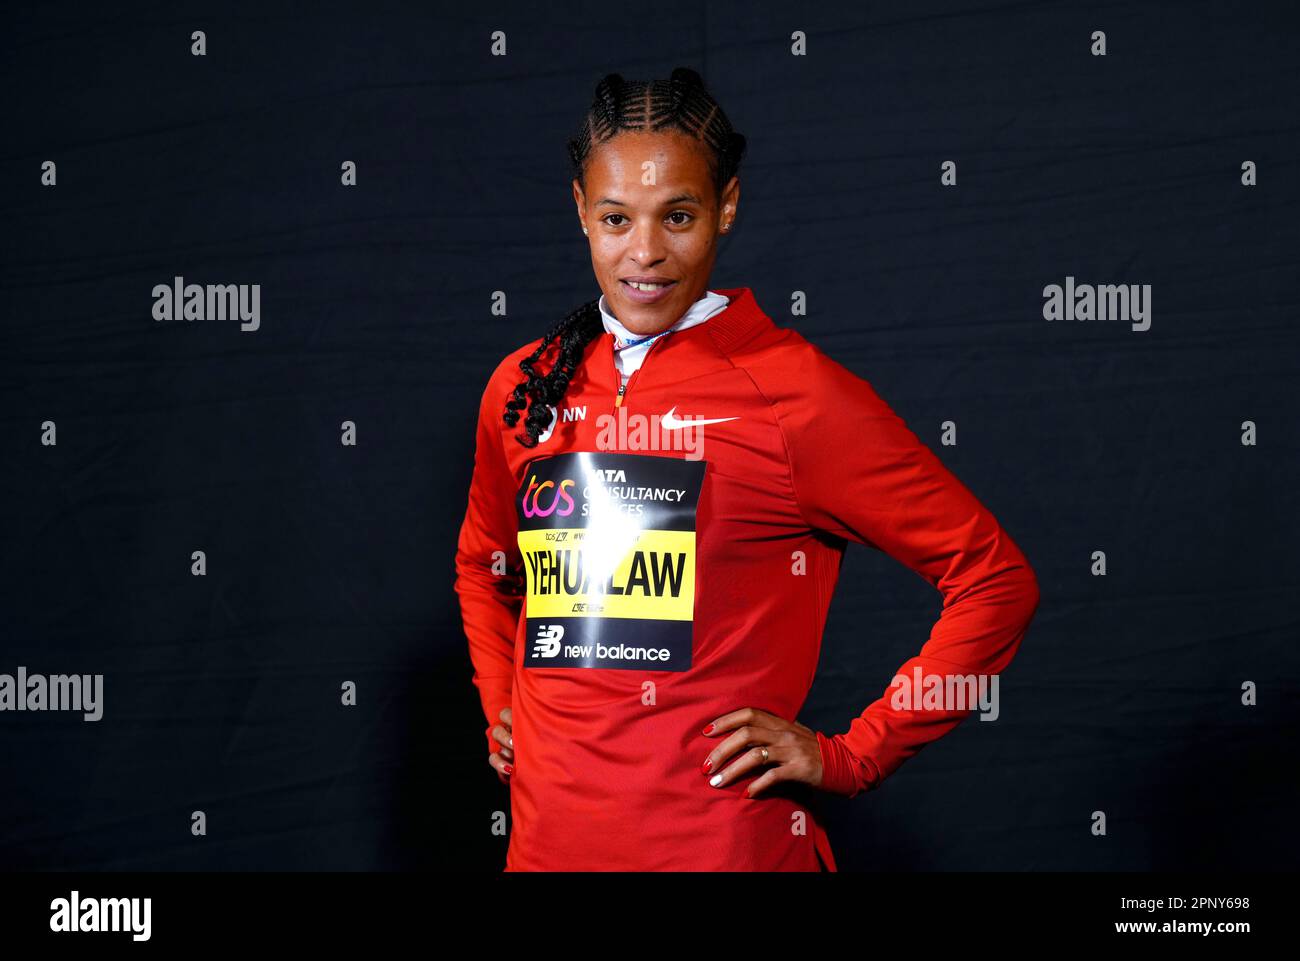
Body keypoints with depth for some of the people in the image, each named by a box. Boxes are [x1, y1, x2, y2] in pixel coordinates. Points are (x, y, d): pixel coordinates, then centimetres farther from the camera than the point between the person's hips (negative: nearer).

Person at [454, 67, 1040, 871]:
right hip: (547, 837, 5)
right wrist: (500, 703, 11)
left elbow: (996, 580, -8)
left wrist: (850, 758, -8)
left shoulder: (795, 390, -9)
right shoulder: (526, 387, 6)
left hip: (726, 841, -4)